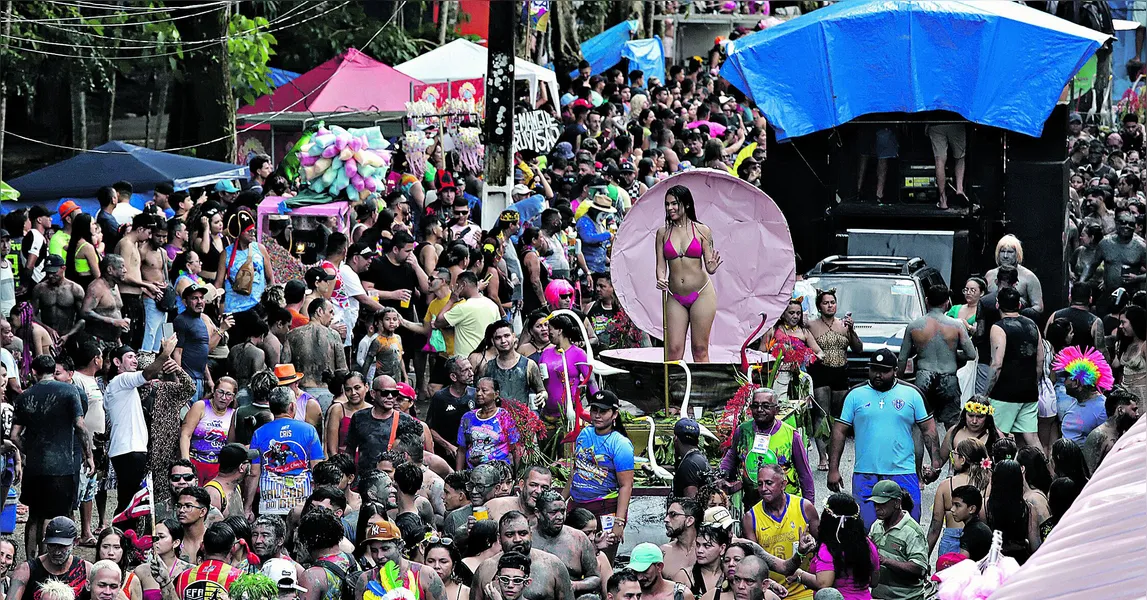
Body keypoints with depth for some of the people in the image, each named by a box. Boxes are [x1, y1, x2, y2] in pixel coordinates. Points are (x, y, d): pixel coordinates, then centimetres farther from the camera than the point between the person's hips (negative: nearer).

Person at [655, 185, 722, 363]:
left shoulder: (701, 231, 1)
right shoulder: (663, 233, 7)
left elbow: (708, 265, 2)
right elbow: (661, 265, 6)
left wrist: (712, 268, -21)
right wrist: (661, 280, -15)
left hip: (701, 294, -2)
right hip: (675, 297, 2)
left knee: (700, 349, 0)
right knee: (673, 349, -4)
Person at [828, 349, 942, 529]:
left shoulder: (911, 394, 9)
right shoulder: (855, 396, 8)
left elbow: (928, 429, 10)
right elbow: (839, 431, 7)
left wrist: (935, 463, -1)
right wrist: (833, 469, 1)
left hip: (903, 473, 0)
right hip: (865, 475, 0)